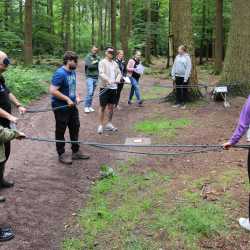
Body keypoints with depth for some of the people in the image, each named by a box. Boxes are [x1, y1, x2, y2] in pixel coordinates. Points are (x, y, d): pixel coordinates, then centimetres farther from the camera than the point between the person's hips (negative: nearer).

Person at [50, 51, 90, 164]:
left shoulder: (73, 72, 5)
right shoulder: (60, 73, -21)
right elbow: (53, 91, -26)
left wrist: (77, 96, 3)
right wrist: (67, 99, -23)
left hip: (72, 106, 9)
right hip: (61, 107, -9)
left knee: (75, 128, 16)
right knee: (61, 131, 6)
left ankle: (76, 152, 30)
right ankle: (61, 154, 20)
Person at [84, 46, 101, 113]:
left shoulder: (98, 58, 8)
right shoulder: (88, 57, -4)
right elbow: (89, 65, -16)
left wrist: (94, 63, -8)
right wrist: (96, 65, -7)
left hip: (96, 77, 4)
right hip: (90, 77, -4)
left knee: (92, 93, 10)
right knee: (90, 92, -13)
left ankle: (90, 106, 20)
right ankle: (86, 106, -3)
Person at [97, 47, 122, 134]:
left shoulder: (115, 63, 13)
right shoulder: (102, 62, -5)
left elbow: (119, 73, 11)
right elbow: (101, 73, -17)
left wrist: (118, 79, -12)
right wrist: (109, 80, -33)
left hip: (113, 87, 5)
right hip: (105, 87, -5)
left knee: (111, 106, 11)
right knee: (103, 107, 1)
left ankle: (109, 124, 23)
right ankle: (101, 125, 10)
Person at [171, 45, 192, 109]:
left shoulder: (187, 57, -8)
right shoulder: (177, 57, 7)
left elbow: (188, 68, -12)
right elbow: (174, 66, 10)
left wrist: (186, 78, -16)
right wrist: (173, 75, 4)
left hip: (184, 76, -5)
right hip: (177, 76, 5)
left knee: (184, 90, 5)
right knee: (178, 89, 9)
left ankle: (183, 103, 12)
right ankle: (178, 102, 17)